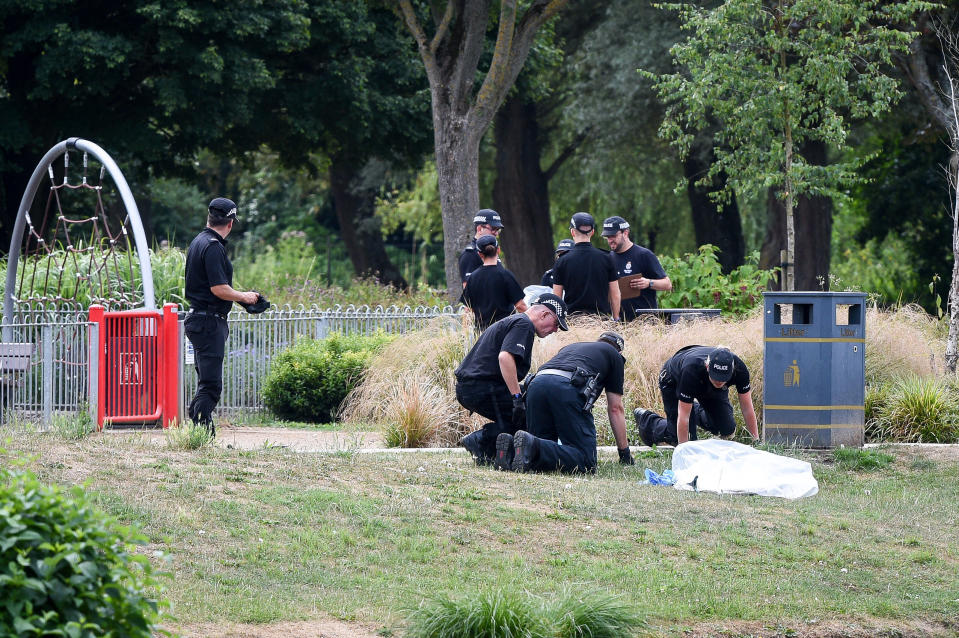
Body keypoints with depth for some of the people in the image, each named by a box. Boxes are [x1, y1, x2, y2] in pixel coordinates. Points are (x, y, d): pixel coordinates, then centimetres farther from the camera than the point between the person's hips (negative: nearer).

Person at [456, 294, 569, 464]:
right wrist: (517, 398, -25)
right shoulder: (523, 324, -8)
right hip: (483, 388, -10)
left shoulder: (511, 321, 26)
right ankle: (481, 440, -17)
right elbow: (505, 356, -23)